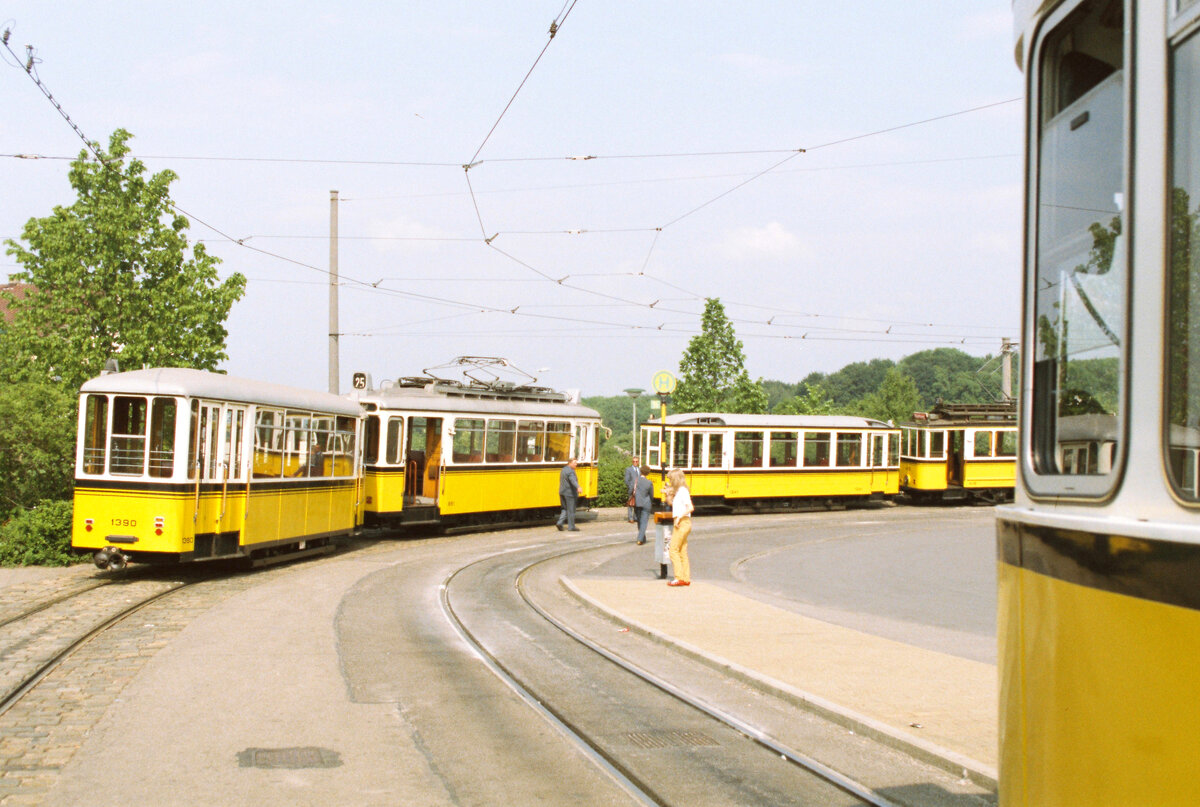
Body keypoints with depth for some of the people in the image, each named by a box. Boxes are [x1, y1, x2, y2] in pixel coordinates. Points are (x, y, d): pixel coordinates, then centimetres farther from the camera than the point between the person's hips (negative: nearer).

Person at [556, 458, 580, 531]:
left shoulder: (563, 470, 13)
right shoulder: (570, 471, -17)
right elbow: (573, 480, -36)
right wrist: (578, 487, -52)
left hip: (562, 492, 8)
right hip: (570, 493, -8)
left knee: (565, 509, 16)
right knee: (571, 510, 1)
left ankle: (559, 522, 0)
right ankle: (571, 527, 6)